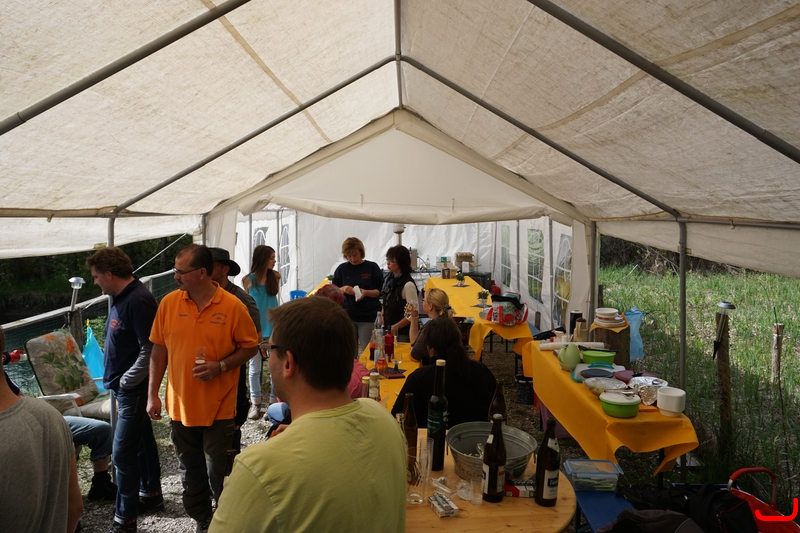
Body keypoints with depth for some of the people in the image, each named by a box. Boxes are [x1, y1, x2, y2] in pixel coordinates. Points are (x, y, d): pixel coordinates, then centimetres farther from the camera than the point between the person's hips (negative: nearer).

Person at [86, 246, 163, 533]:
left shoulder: (139, 301, -22)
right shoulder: (121, 297, 8)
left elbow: (149, 349, -24)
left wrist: (125, 382, -18)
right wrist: (115, 379, 11)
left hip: (133, 388, -9)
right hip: (124, 386, 9)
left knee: (123, 452, -4)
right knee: (142, 441, 19)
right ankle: (150, 495, 34)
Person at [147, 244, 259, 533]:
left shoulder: (233, 306, -13)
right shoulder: (169, 303, -3)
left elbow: (250, 347, -4)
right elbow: (158, 351, 4)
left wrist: (220, 366, -19)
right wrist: (152, 394, 4)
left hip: (218, 407, -3)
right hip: (180, 405, 4)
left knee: (218, 472, 9)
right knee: (190, 471, 18)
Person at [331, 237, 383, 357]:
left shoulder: (372, 267, 0)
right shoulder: (341, 269, 5)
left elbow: (380, 291, 0)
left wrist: (366, 292, -19)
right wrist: (343, 289, -13)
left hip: (368, 317, -2)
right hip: (347, 316, 2)